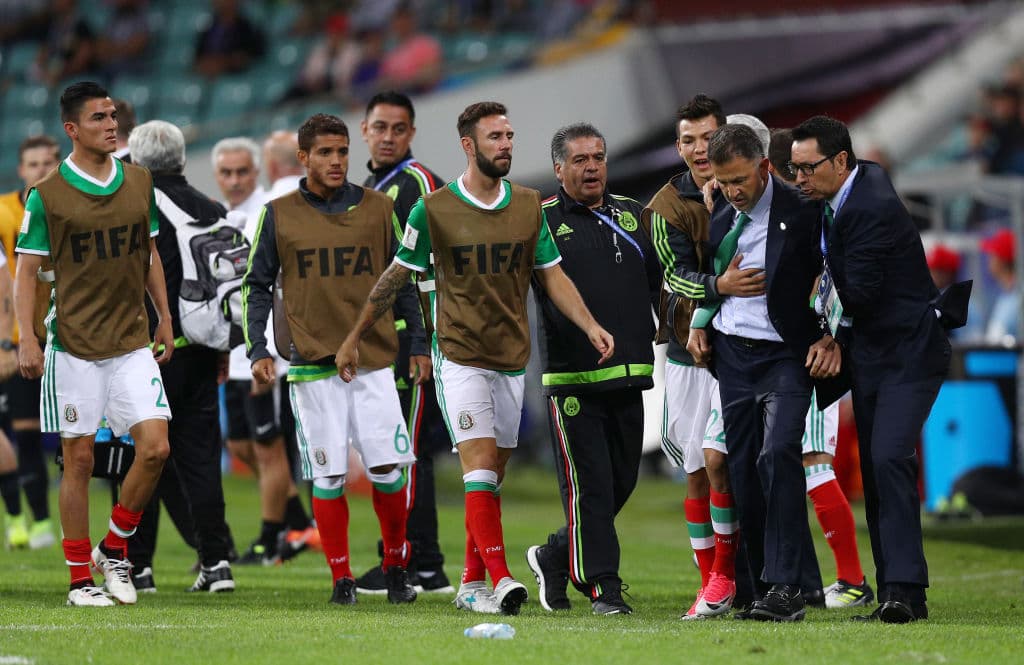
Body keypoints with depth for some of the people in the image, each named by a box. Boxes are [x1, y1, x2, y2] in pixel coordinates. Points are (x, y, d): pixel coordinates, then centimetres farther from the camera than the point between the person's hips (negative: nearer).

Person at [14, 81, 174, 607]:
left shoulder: (140, 183, 7)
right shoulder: (47, 196, -6)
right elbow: (26, 270, -3)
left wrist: (165, 318, 14)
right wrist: (25, 339, -13)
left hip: (132, 342, 4)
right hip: (73, 345, -4)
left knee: (155, 447, -9)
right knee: (79, 459, 0)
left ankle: (114, 549, 12)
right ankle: (80, 578, 9)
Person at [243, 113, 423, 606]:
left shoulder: (377, 208, 7)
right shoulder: (279, 215, 4)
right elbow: (257, 286, 9)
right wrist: (258, 351, -1)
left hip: (375, 359, 1)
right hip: (313, 364, -1)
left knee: (387, 468, -5)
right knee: (328, 477, -2)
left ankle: (396, 567, 12)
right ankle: (341, 578, 7)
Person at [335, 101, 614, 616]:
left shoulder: (529, 206, 6)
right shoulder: (434, 210, -4)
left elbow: (552, 276, 10)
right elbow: (396, 277, 4)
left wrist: (590, 325, -5)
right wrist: (354, 338, 9)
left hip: (512, 359, 4)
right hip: (459, 356, -4)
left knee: (492, 477, 8)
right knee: (480, 465, -16)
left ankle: (472, 584, 16)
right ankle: (500, 579, -24)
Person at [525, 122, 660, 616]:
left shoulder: (633, 216, 15)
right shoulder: (541, 221, -1)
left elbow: (660, 283, 22)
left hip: (628, 373, 6)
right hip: (572, 376, -6)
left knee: (622, 481, 10)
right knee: (589, 485, -7)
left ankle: (554, 558, 27)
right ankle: (602, 586, -2)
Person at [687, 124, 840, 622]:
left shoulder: (801, 213, -9)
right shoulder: (720, 218, 8)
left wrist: (831, 339, -9)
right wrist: (700, 323, 12)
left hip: (785, 356, -6)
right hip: (732, 353, 6)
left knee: (778, 455, -20)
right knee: (742, 468, 3)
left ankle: (786, 588, -23)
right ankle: (763, 581, 9)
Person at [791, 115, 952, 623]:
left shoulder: (873, 208, -21)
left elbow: (859, 293, -23)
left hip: (908, 354, -10)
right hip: (868, 355, 10)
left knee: (889, 458, -20)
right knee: (874, 471, 7)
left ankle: (904, 588, -22)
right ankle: (895, 594, 10)